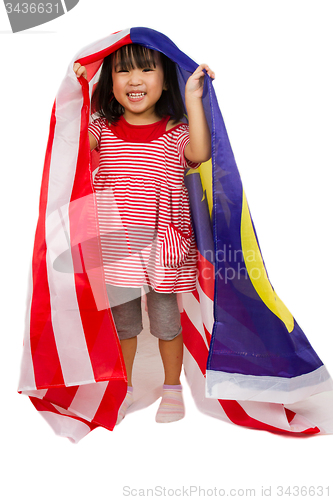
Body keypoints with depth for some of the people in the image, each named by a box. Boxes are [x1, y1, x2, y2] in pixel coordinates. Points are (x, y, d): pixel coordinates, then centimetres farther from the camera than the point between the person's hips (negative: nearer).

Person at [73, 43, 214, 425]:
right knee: (122, 323, 17)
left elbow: (200, 153, -23)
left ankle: (172, 389, 34)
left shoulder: (174, 132, -4)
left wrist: (193, 99, -25)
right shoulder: (102, 130, 2)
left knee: (166, 322, 12)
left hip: (160, 247, -1)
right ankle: (123, 388, 38)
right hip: (115, 246, 2)